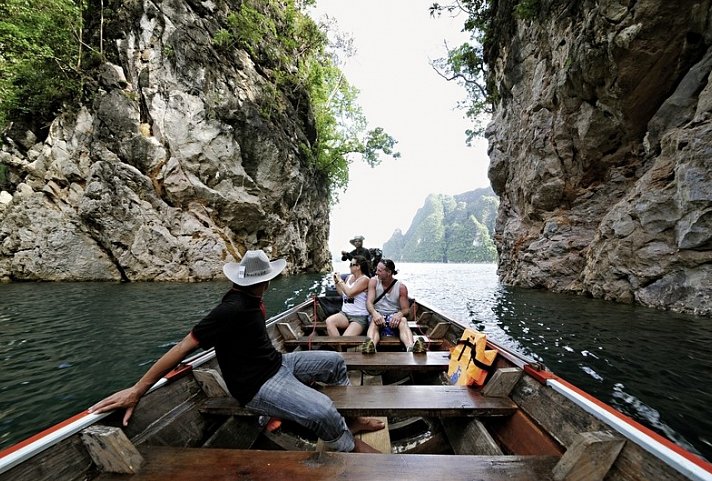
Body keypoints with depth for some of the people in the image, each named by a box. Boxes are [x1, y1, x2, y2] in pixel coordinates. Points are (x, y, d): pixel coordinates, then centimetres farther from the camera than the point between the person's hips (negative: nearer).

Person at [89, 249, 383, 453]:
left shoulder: (250, 299, 2)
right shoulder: (232, 309, -27)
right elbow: (184, 347, -26)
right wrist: (136, 391, -24)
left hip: (279, 363, 10)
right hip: (259, 386, -10)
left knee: (335, 362, 12)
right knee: (323, 412, -28)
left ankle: (350, 420, 25)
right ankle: (351, 446, 5)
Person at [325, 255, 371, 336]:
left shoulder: (364, 279, -11)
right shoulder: (349, 277, 12)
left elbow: (349, 293, -22)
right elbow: (342, 293, 23)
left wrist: (340, 280, -11)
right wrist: (336, 281, 10)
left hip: (359, 317, -7)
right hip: (345, 313, 7)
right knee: (329, 321, -24)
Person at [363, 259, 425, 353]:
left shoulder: (401, 287, -2)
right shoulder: (374, 281, 0)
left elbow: (406, 309, -2)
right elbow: (369, 302, -10)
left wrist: (399, 314, -27)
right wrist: (374, 313, -33)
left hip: (394, 316, 0)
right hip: (378, 314, 0)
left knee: (403, 320, -33)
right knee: (374, 322, -35)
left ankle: (411, 347, -60)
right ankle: (371, 346, -65)